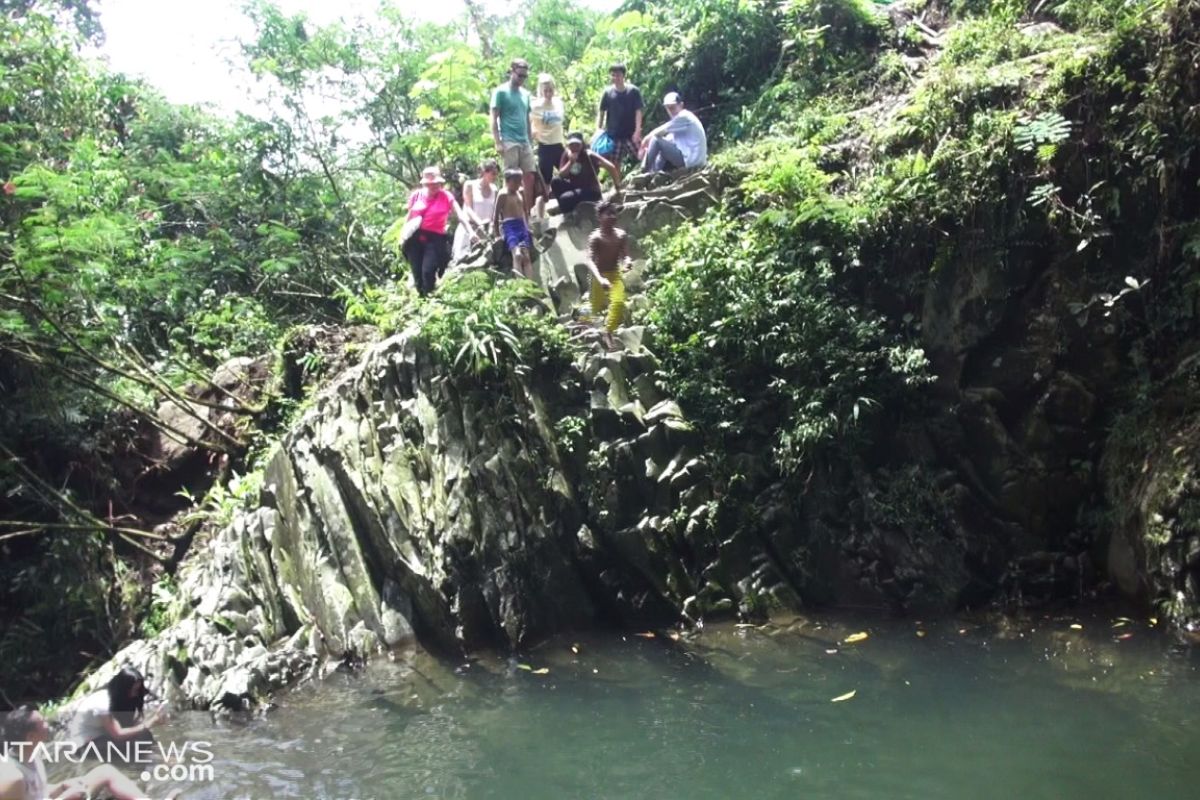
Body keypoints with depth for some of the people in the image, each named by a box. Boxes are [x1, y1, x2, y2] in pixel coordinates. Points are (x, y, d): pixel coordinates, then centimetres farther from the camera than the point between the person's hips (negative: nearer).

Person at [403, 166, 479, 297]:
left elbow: (460, 215, -7)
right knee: (417, 273, 4)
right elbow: (409, 217, 18)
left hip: (435, 238, -3)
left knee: (428, 271, -18)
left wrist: (470, 231, -20)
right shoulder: (416, 196, 8)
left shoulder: (446, 197, 0)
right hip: (415, 238, 3)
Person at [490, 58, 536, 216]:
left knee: (529, 177, 1)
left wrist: (531, 140, 15)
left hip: (525, 142, 6)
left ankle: (527, 212, 8)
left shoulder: (526, 94, 16)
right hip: (509, 142, -6)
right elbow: (494, 119, -4)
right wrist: (498, 142, -12)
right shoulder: (501, 92, -1)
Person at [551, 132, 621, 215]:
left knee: (565, 198, -31)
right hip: (575, 187, 6)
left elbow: (611, 167, -22)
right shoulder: (566, 155, -1)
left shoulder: (589, 155, -17)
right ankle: (566, 207, -1)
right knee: (555, 182, -18)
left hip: (591, 191, -6)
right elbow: (561, 175, -10)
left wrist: (617, 187, -16)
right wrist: (571, 162, -23)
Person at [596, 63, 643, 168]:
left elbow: (638, 112, -5)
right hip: (613, 135, 2)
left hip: (631, 135, -2)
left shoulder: (634, 91, -3)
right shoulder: (607, 93, 2)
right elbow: (601, 113, 8)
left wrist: (637, 131, -14)